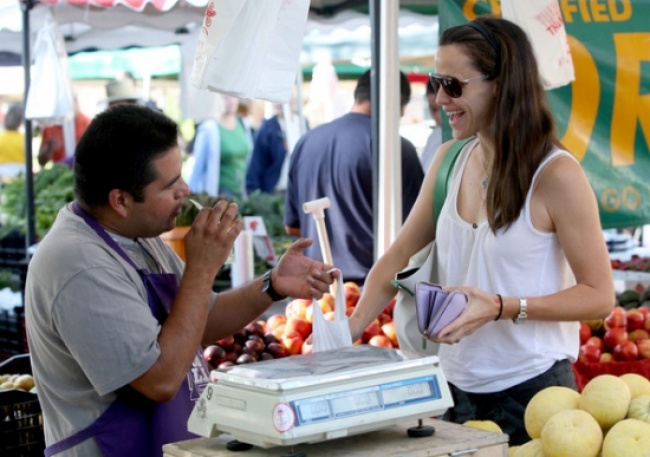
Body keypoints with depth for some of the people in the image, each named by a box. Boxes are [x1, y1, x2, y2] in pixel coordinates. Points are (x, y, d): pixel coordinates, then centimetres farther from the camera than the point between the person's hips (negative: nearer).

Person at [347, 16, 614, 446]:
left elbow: (599, 296, -12)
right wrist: (354, 324, -7)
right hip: (457, 385, 6)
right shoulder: (449, 161, 4)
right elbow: (399, 256, 8)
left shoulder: (556, 174, -14)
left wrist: (502, 308, -23)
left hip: (531, 388, -5)